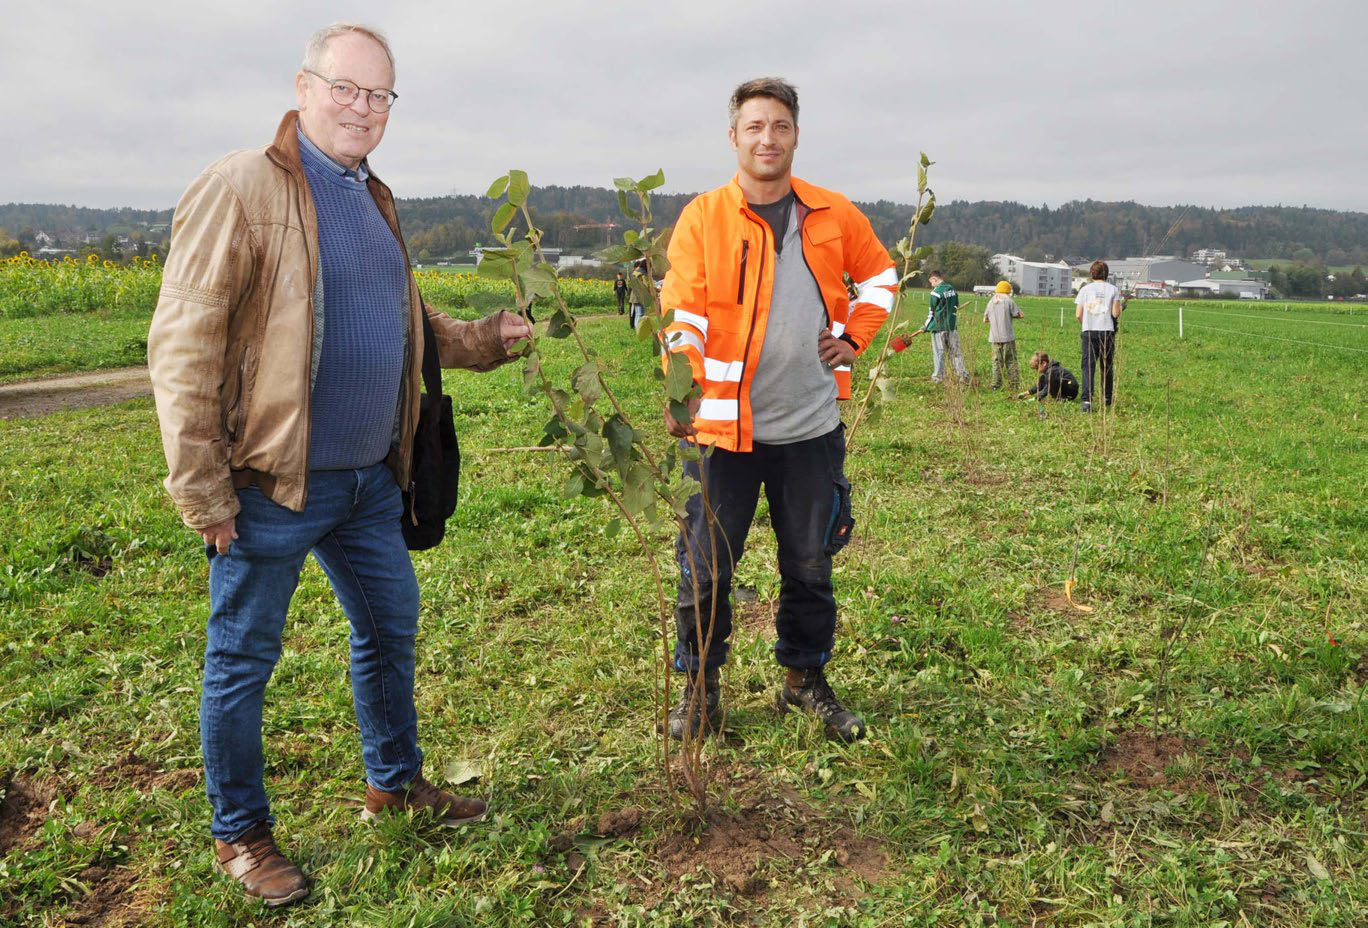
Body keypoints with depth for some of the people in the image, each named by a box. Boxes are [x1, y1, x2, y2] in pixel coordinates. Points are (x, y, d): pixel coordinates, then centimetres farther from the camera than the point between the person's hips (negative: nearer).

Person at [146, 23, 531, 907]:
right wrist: (204, 494, -17)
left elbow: (405, 321, 25)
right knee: (243, 662, 8)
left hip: (370, 479, 8)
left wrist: (487, 340, 10)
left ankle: (395, 782, 41)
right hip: (274, 487, -8)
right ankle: (241, 834, 28)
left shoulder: (372, 199, 13)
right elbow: (182, 348, -16)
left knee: (391, 628, 19)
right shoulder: (242, 188, -13)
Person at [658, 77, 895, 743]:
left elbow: (879, 274, 21)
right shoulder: (703, 217, -4)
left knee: (810, 566, 14)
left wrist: (855, 337, 6)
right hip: (726, 425, -2)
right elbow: (682, 312, -12)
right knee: (706, 568, 5)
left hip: (812, 426, 3)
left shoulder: (834, 215, 5)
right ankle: (700, 687, 25)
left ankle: (805, 680, 33)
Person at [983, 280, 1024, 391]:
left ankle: (996, 385, 6)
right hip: (1008, 336, -3)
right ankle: (1014, 386, 4)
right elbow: (1021, 315, -8)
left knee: (996, 361, 9)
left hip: (994, 337, 3)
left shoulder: (991, 302, 8)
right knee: (1011, 361, 4)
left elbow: (985, 319, 14)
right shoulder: (1009, 301, -4)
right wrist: (1012, 315, 9)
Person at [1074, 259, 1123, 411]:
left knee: (1088, 366, -2)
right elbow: (1116, 313, -5)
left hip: (1089, 331, 0)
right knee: (1107, 366, 13)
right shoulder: (1113, 289, 2)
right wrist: (1120, 309, 18)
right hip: (1107, 330, 0)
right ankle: (1107, 399, 24)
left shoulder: (1085, 289, 4)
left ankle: (1087, 400, -14)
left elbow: (1078, 315, 0)